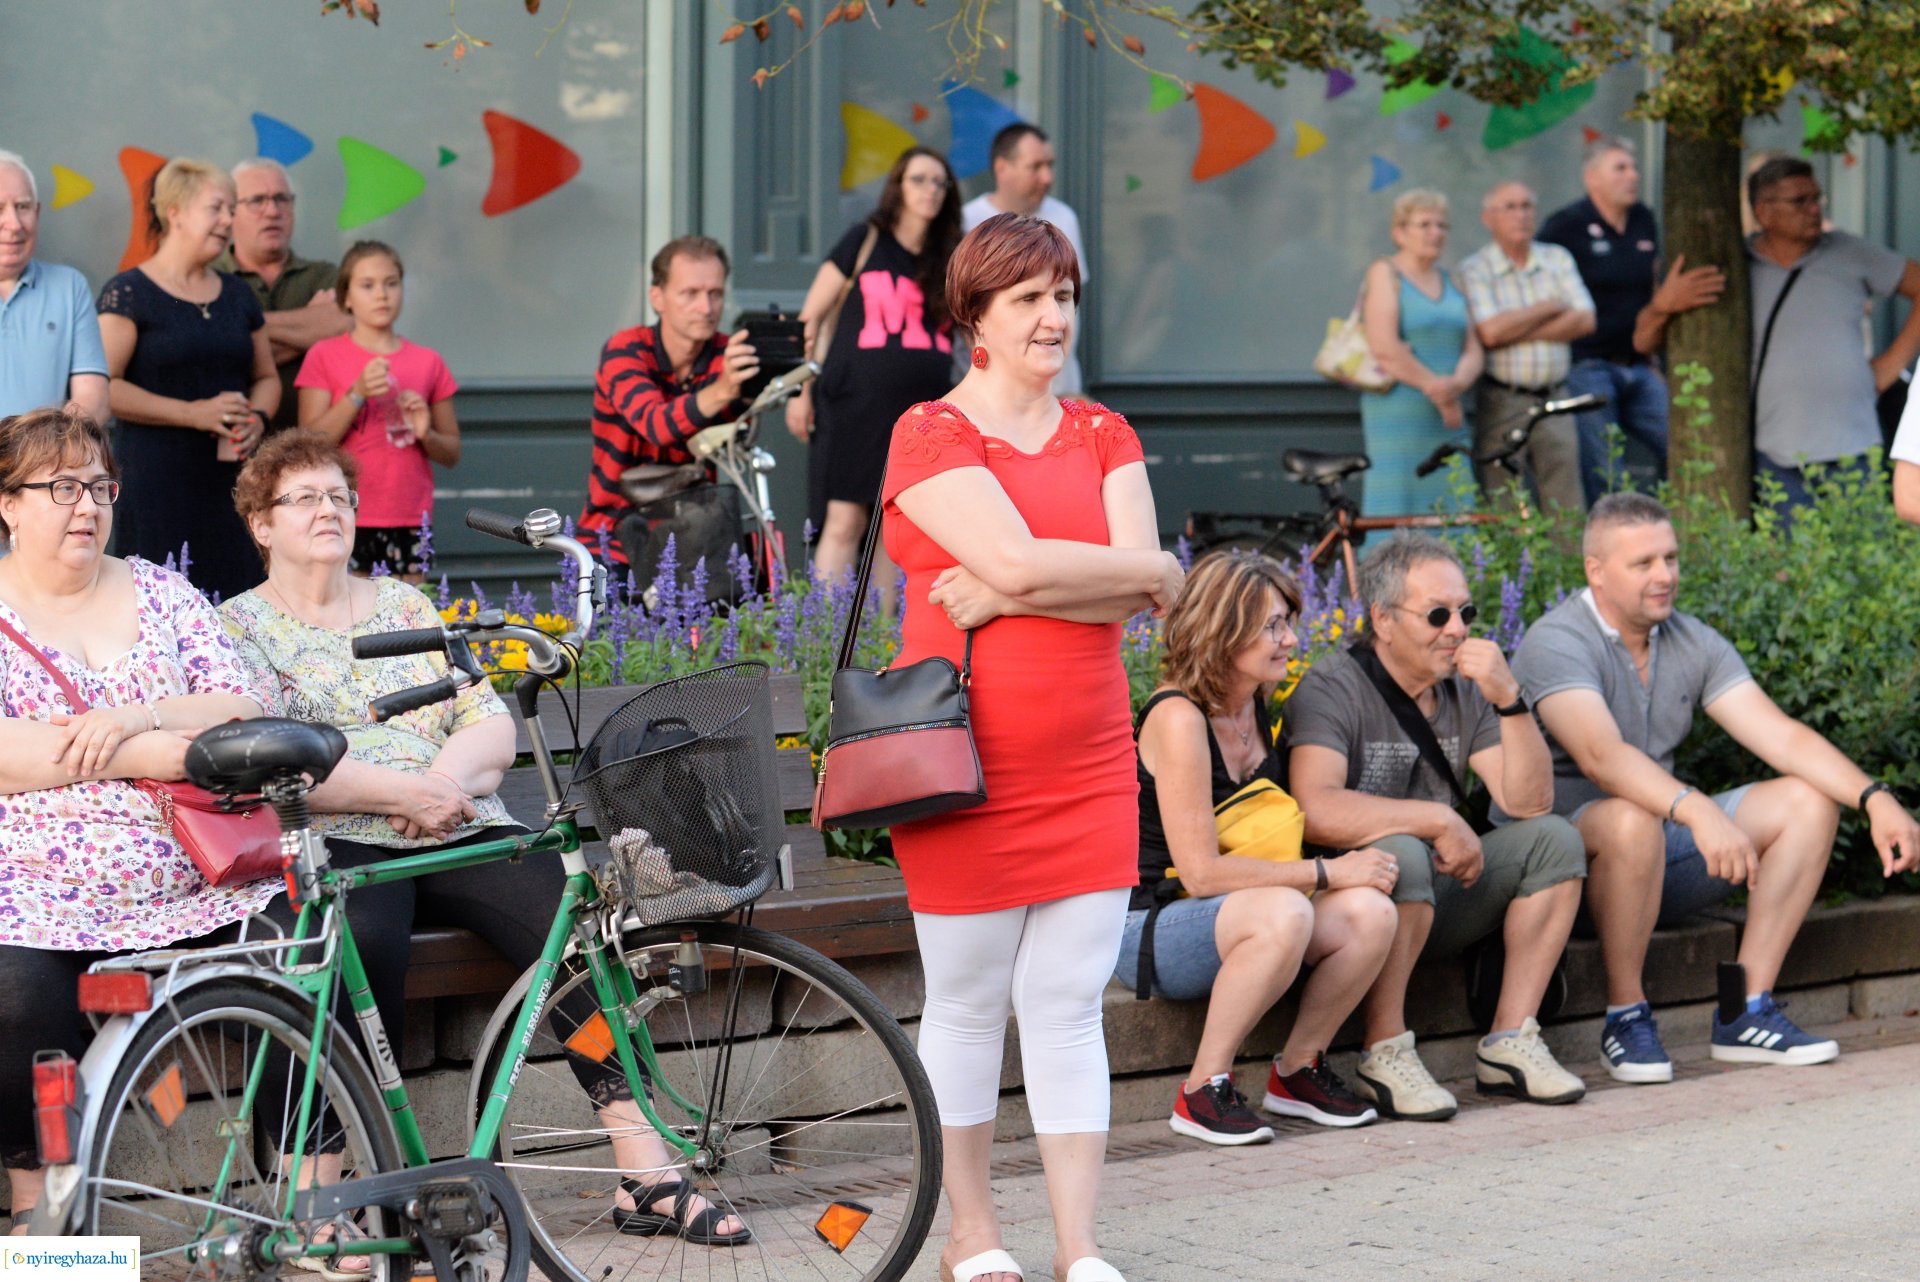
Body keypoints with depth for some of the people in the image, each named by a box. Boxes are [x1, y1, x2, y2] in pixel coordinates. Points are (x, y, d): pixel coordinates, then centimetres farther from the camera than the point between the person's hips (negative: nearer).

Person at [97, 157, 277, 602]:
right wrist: (193, 413, -15)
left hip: (233, 478, 6)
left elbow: (266, 376, 26)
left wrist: (257, 418, 3)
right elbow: (102, 386, -11)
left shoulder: (236, 295, 17)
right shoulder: (129, 293, -2)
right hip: (157, 485, -6)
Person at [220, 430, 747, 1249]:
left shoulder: (403, 604, 22)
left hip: (459, 836, 4)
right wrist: (401, 791, -18)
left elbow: (493, 726, 14)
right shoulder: (238, 626, 9)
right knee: (362, 943, -39)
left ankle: (647, 1178, -28)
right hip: (339, 846, -4)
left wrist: (449, 773, -11)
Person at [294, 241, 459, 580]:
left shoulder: (427, 362, 11)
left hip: (408, 524, 2)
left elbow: (452, 453, 15)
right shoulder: (324, 357, 4)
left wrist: (426, 435, -7)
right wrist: (358, 394, -15)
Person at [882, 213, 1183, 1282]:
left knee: (1071, 1010, 5)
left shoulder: (1104, 436, 12)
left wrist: (1004, 592, -11)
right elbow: (1018, 558, -17)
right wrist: (1145, 572, -7)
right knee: (967, 1008, 6)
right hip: (965, 755, -4)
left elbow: (1145, 590, -2)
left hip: (1089, 769, 4)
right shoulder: (931, 434, -3)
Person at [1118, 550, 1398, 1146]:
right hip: (1150, 928, -8)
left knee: (1370, 912, -18)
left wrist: (1345, 863, -1)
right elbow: (1200, 872, -23)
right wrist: (1326, 873, -20)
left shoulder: (1257, 705, 6)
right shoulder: (1178, 718, -20)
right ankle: (1202, 1092, -22)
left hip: (1234, 921, 8)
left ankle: (1297, 1070, 2)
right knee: (1283, 913, -36)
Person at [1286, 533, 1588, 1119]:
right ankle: (1385, 1056, -26)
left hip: (1432, 902, 7)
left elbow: (1528, 801, -2)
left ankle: (1510, 1043, -7)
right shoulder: (1331, 690, -15)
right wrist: (1440, 819, -27)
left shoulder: (1464, 688, 6)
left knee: (1553, 839, -6)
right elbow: (1317, 812, -33)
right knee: (1400, 853, -36)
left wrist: (1509, 699, -15)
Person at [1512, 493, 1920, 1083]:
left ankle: (1747, 1012, -9)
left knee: (1808, 801, -7)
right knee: (1634, 821, -39)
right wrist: (1698, 812, -48)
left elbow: (1780, 735, -3)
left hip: (1658, 849, 7)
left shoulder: (1694, 644, 5)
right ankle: (1626, 1015, -21)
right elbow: (1600, 755, -34)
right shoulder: (1558, 642, -17)